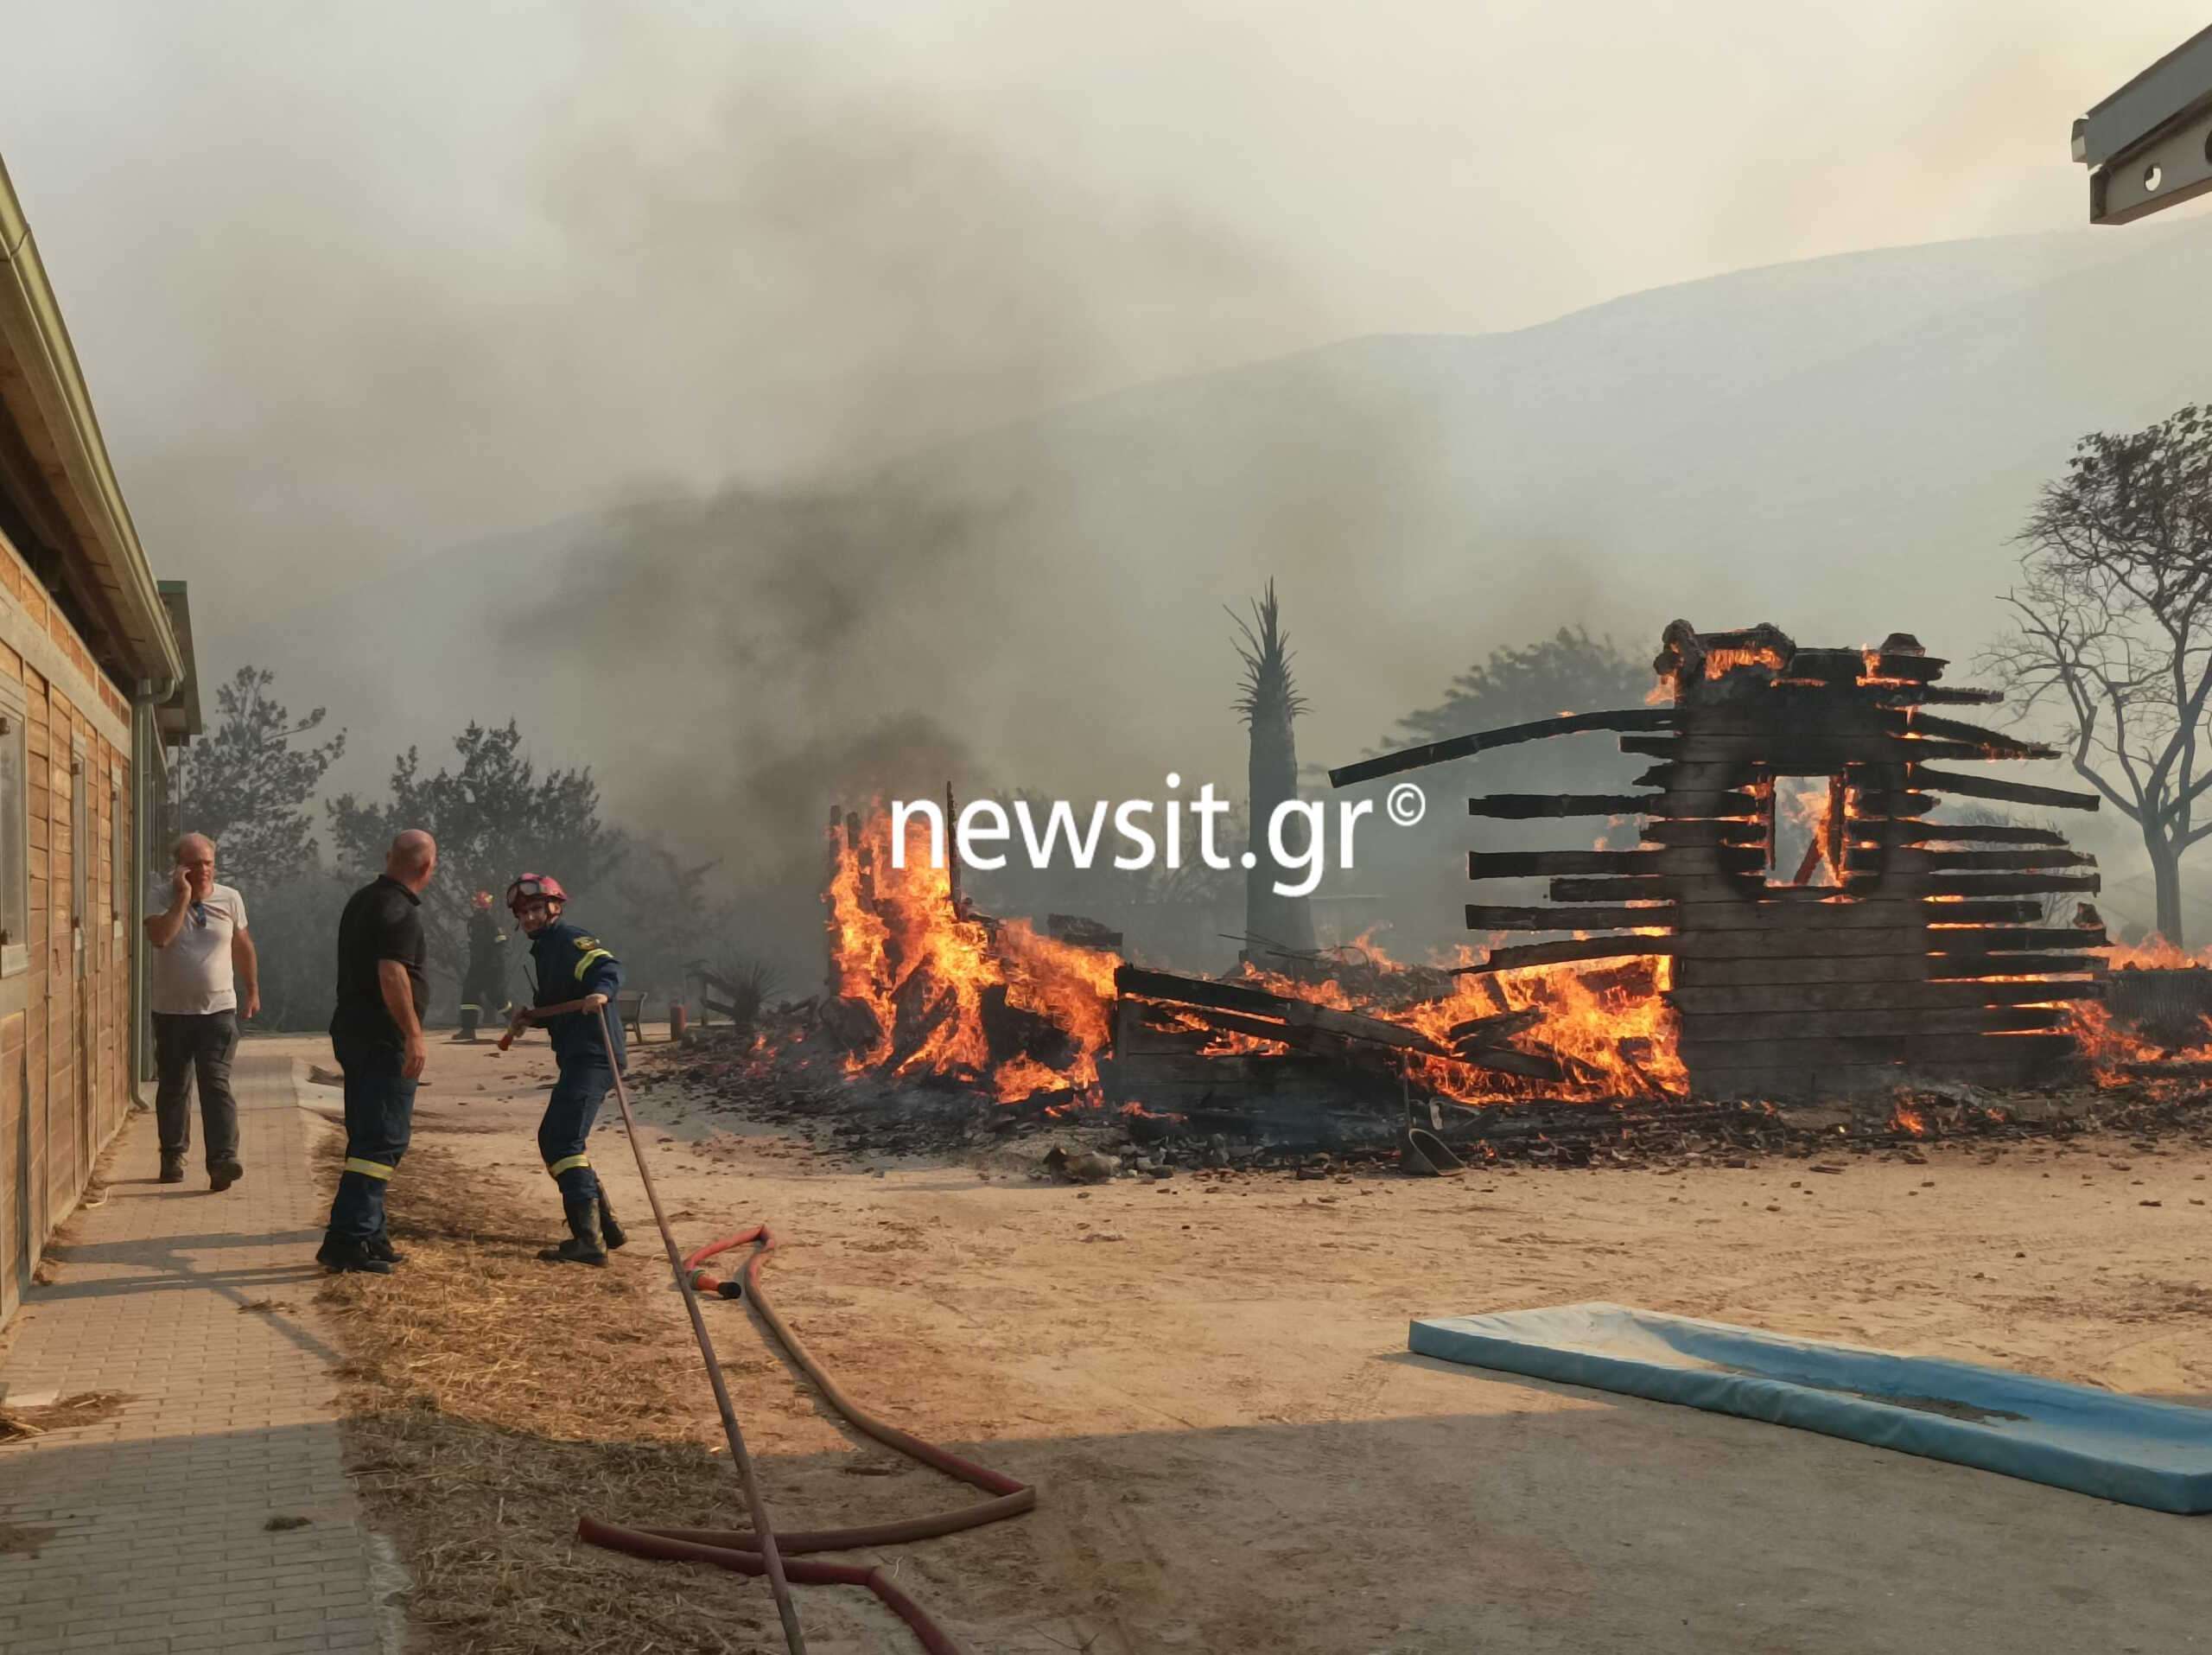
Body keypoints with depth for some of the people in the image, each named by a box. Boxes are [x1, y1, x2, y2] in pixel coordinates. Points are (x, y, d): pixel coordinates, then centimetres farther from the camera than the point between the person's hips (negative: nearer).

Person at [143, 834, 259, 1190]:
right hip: (172, 1012, 0)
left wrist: (252, 990, 22)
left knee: (217, 1084, -12)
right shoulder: (164, 899, -4)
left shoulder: (230, 900, 4)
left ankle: (222, 1160, -20)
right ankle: (173, 1156, 28)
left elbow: (243, 947, 18)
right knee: (173, 1087, 12)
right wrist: (183, 896, -21)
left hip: (218, 1010, 0)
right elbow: (160, 937, -24)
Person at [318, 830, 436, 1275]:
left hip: (354, 1033, 10)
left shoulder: (363, 900, 15)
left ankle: (370, 1236, 20)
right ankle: (346, 1239, -14)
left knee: (369, 1137, 15)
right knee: (384, 1141, -9)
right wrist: (413, 1035, -26)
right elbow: (391, 974, -27)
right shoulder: (399, 911, -16)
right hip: (383, 1039, -10)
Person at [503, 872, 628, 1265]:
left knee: (562, 1142, -17)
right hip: (578, 1057, 11)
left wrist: (602, 992, -47)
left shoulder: (571, 940, -8)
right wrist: (532, 1018, 14)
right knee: (554, 1140, 18)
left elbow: (609, 967, -27)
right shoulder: (545, 949, 23)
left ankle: (588, 1241, -21)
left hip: (592, 1056, -11)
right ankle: (606, 1226, 25)